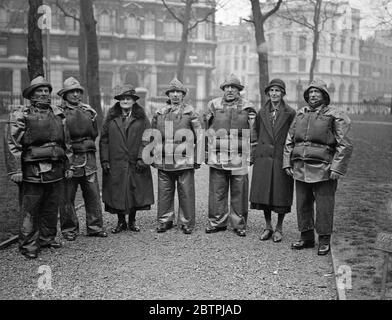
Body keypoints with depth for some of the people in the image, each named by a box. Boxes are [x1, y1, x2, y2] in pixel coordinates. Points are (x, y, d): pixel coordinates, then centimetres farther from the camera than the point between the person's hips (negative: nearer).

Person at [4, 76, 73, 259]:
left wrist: (68, 166, 15)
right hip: (32, 171, -5)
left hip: (56, 171, 5)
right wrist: (15, 170, -12)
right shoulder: (20, 115, -2)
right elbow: (12, 144, -7)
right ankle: (28, 245, 7)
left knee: (51, 208, 12)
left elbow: (66, 142, 19)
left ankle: (48, 238, 26)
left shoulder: (57, 114, 15)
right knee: (30, 210, -2)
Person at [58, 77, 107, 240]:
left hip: (88, 159, 4)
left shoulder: (88, 111, 14)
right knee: (67, 197, 3)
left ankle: (95, 227, 16)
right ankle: (69, 229, 14)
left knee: (93, 195, 6)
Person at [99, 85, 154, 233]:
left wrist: (142, 158, -10)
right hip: (115, 164, 1)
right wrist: (104, 160, -2)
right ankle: (121, 222, 18)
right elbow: (104, 140, 6)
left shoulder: (141, 118, 5)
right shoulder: (111, 118, 8)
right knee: (116, 193, 3)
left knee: (136, 192, 4)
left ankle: (132, 221, 20)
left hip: (135, 164, -1)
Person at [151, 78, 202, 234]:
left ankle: (186, 223, 12)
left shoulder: (190, 113, 2)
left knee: (186, 193, 2)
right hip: (164, 161, 3)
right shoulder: (159, 113, 11)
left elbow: (199, 137, 2)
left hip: (184, 161, -3)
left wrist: (197, 158, -2)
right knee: (164, 192, 8)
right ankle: (165, 220, 20)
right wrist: (153, 156, 14)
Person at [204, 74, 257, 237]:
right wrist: (207, 153, 11)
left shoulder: (247, 108, 4)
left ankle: (239, 225, 15)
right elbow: (207, 130, 15)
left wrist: (252, 155, 3)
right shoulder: (213, 105, 8)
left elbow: (254, 134, 8)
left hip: (239, 160, -1)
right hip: (217, 159, 1)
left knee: (239, 193, 4)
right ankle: (217, 222, 17)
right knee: (217, 192, 5)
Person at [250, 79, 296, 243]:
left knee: (281, 195, 3)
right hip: (263, 158, 3)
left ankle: (279, 228, 20)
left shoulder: (290, 113, -2)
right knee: (263, 193, 7)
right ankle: (268, 227, 23)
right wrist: (255, 155, 9)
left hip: (282, 158, -3)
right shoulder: (261, 113, 7)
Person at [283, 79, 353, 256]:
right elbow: (289, 141, 16)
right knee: (303, 204, 11)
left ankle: (324, 241, 15)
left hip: (323, 170, -5)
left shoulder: (335, 116, -3)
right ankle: (306, 237, 25)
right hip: (300, 168, 5)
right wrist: (287, 163, 8)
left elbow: (345, 145, -7)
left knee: (324, 206, 2)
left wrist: (336, 168, -14)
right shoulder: (300, 114, 12)